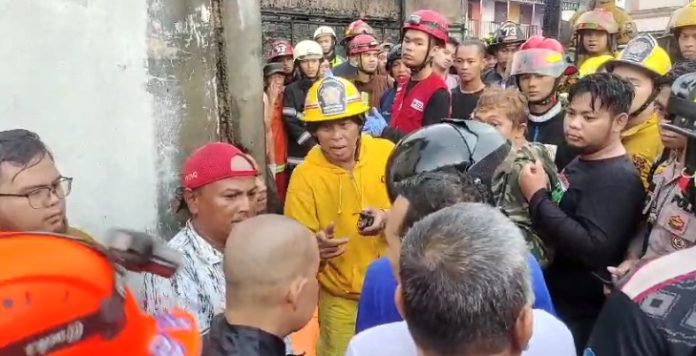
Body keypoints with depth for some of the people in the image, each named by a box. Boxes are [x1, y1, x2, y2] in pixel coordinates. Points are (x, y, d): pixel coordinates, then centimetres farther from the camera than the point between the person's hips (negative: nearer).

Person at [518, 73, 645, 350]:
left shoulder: (619, 178, -20)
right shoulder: (581, 161, 9)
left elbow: (592, 250, -32)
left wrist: (537, 197, -25)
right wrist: (538, 193, 2)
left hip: (574, 314, -9)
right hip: (549, 296, 9)